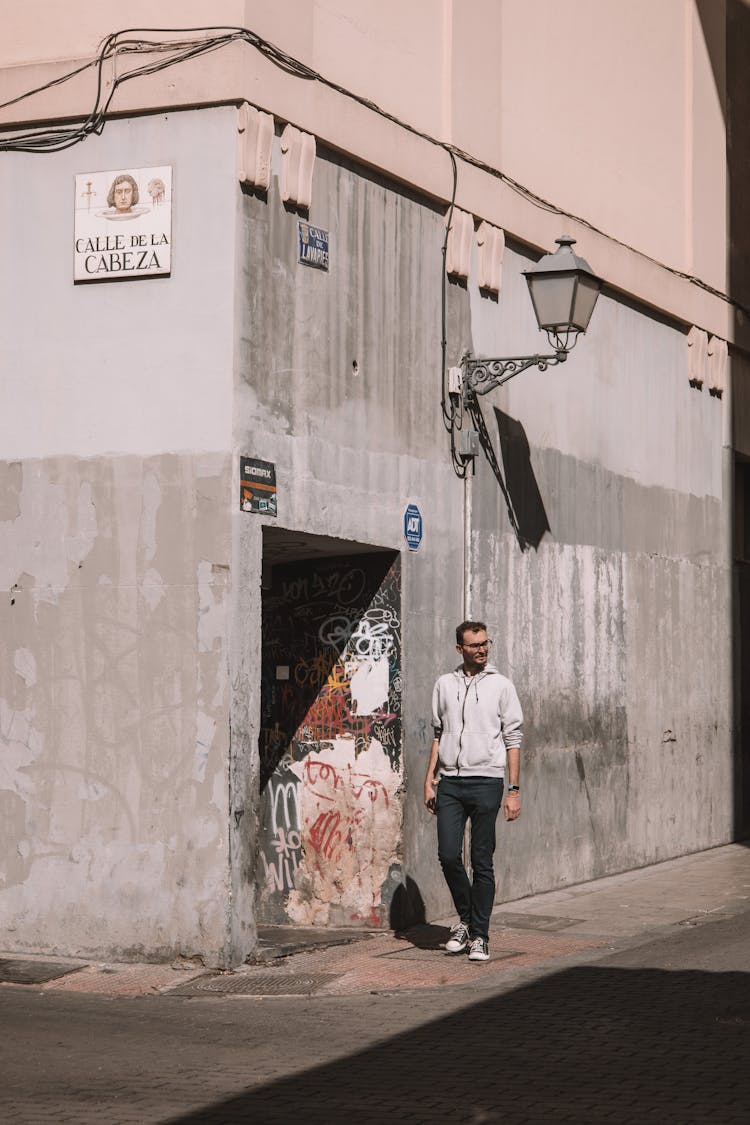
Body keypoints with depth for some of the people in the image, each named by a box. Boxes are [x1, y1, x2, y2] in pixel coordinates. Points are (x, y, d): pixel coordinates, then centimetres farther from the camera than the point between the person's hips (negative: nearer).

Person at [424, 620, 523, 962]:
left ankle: (479, 935, 7)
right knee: (448, 855, -4)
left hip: (486, 780, -3)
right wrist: (429, 778, 9)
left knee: (482, 862, -1)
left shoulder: (501, 686, 2)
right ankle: (466, 918, 19)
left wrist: (513, 790, -4)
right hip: (450, 782, 3)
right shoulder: (444, 684, 11)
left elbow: (513, 740, 2)